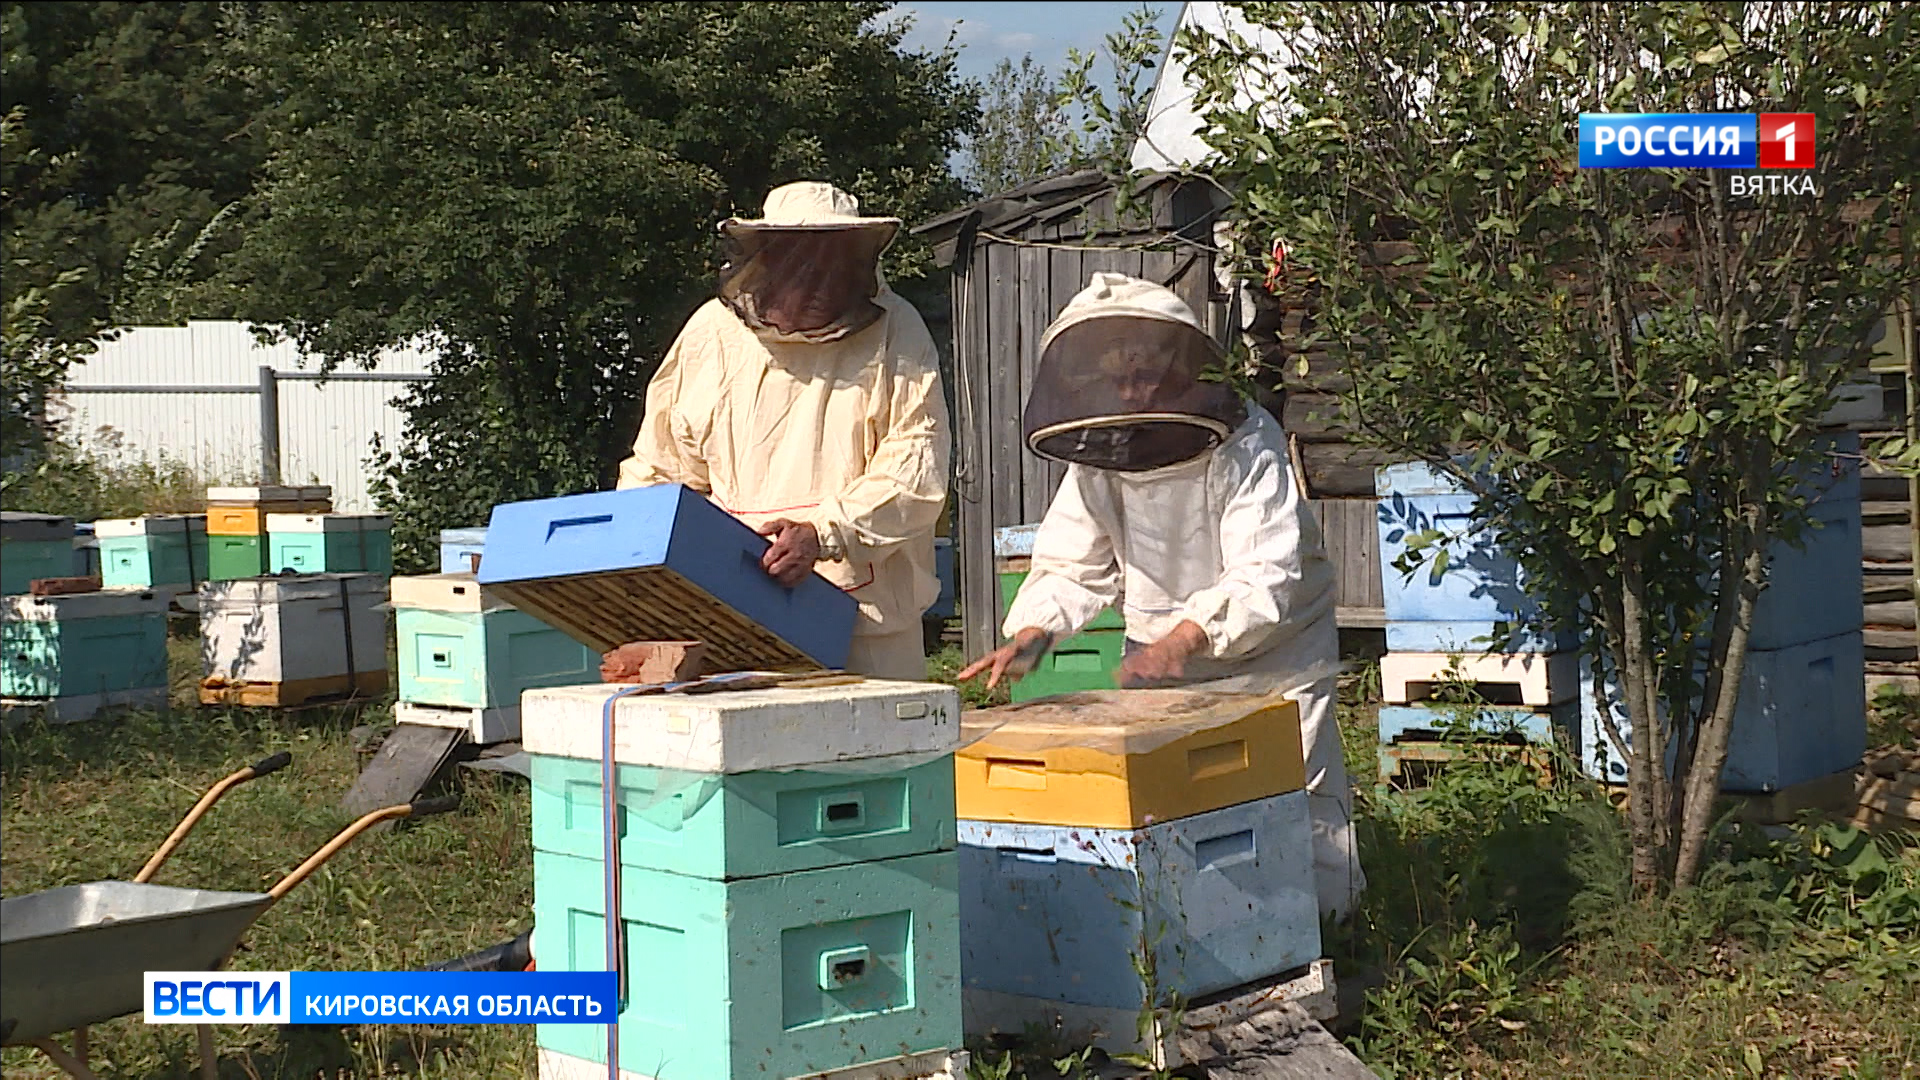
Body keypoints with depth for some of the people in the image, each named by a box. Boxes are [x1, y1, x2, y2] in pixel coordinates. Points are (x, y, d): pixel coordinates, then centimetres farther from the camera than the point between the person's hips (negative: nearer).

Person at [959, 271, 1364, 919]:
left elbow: (1265, 578, -29)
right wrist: (1031, 633, -22)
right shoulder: (1095, 456, -5)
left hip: (1272, 661, -4)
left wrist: (1184, 638, -45)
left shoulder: (1247, 443, -21)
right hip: (1160, 670, 4)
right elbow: (1072, 567, 0)